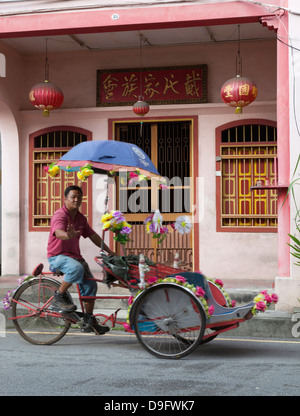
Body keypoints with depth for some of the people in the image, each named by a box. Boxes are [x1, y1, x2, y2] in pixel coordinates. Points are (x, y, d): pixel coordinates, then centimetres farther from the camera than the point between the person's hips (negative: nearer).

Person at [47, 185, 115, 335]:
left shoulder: (81, 218, 10)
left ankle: (89, 321, 10)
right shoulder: (60, 215, -14)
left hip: (75, 255, 8)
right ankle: (58, 297, -18)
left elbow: (93, 236, 16)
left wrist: (109, 252, 12)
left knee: (90, 285, 0)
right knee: (77, 268, -37)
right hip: (57, 256, -8)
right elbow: (59, 232, -34)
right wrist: (69, 235, -58)